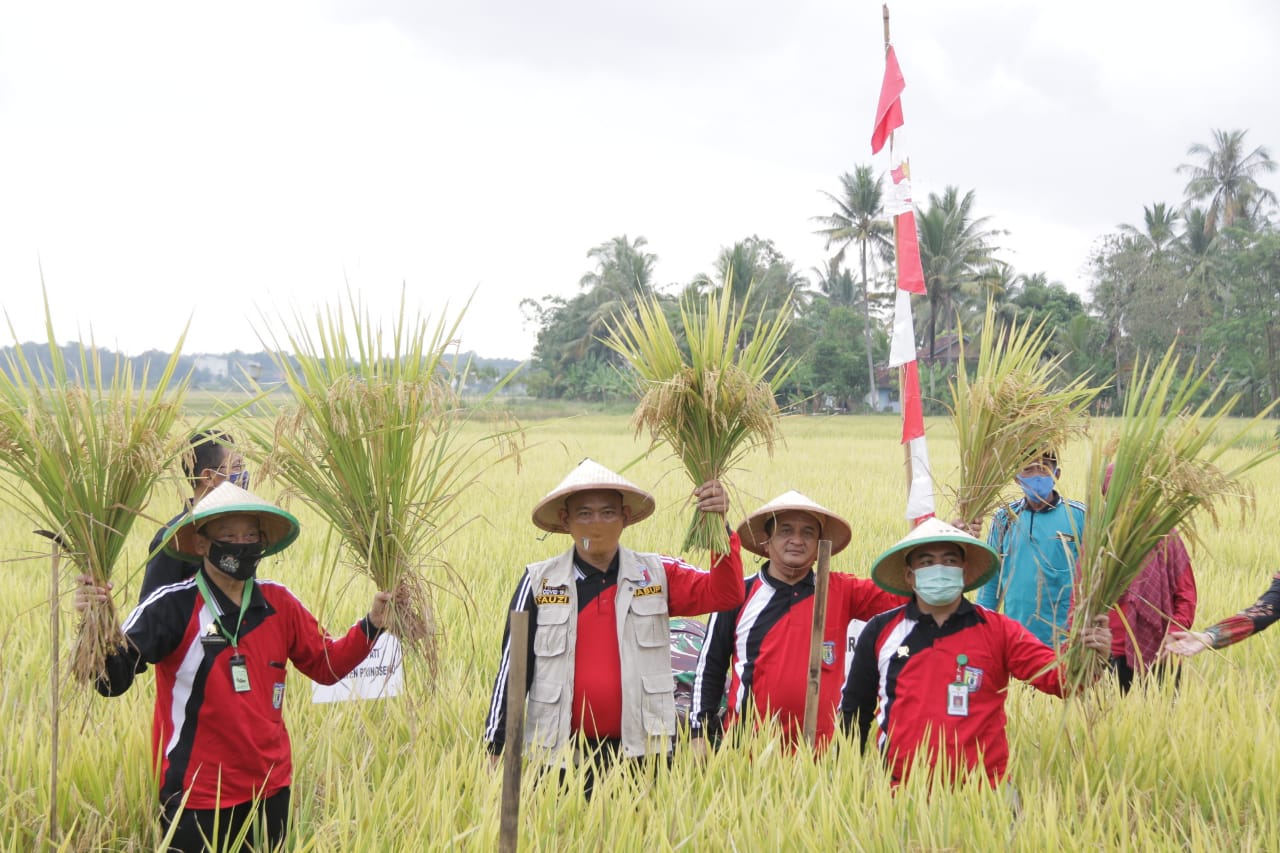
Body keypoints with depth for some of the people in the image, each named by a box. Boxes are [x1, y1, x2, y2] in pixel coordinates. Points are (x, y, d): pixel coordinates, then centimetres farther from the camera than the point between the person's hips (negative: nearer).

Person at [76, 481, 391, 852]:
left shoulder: (278, 603, 2)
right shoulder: (173, 606, -13)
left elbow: (326, 665, 12)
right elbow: (112, 679, -21)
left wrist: (371, 626, -2)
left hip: (270, 789, 5)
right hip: (196, 799, -5)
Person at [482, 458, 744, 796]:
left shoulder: (656, 575, 5)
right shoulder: (539, 581, 3)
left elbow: (724, 593, -8)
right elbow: (512, 667, 4)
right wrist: (497, 746, 2)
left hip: (639, 753, 0)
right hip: (558, 754, 0)